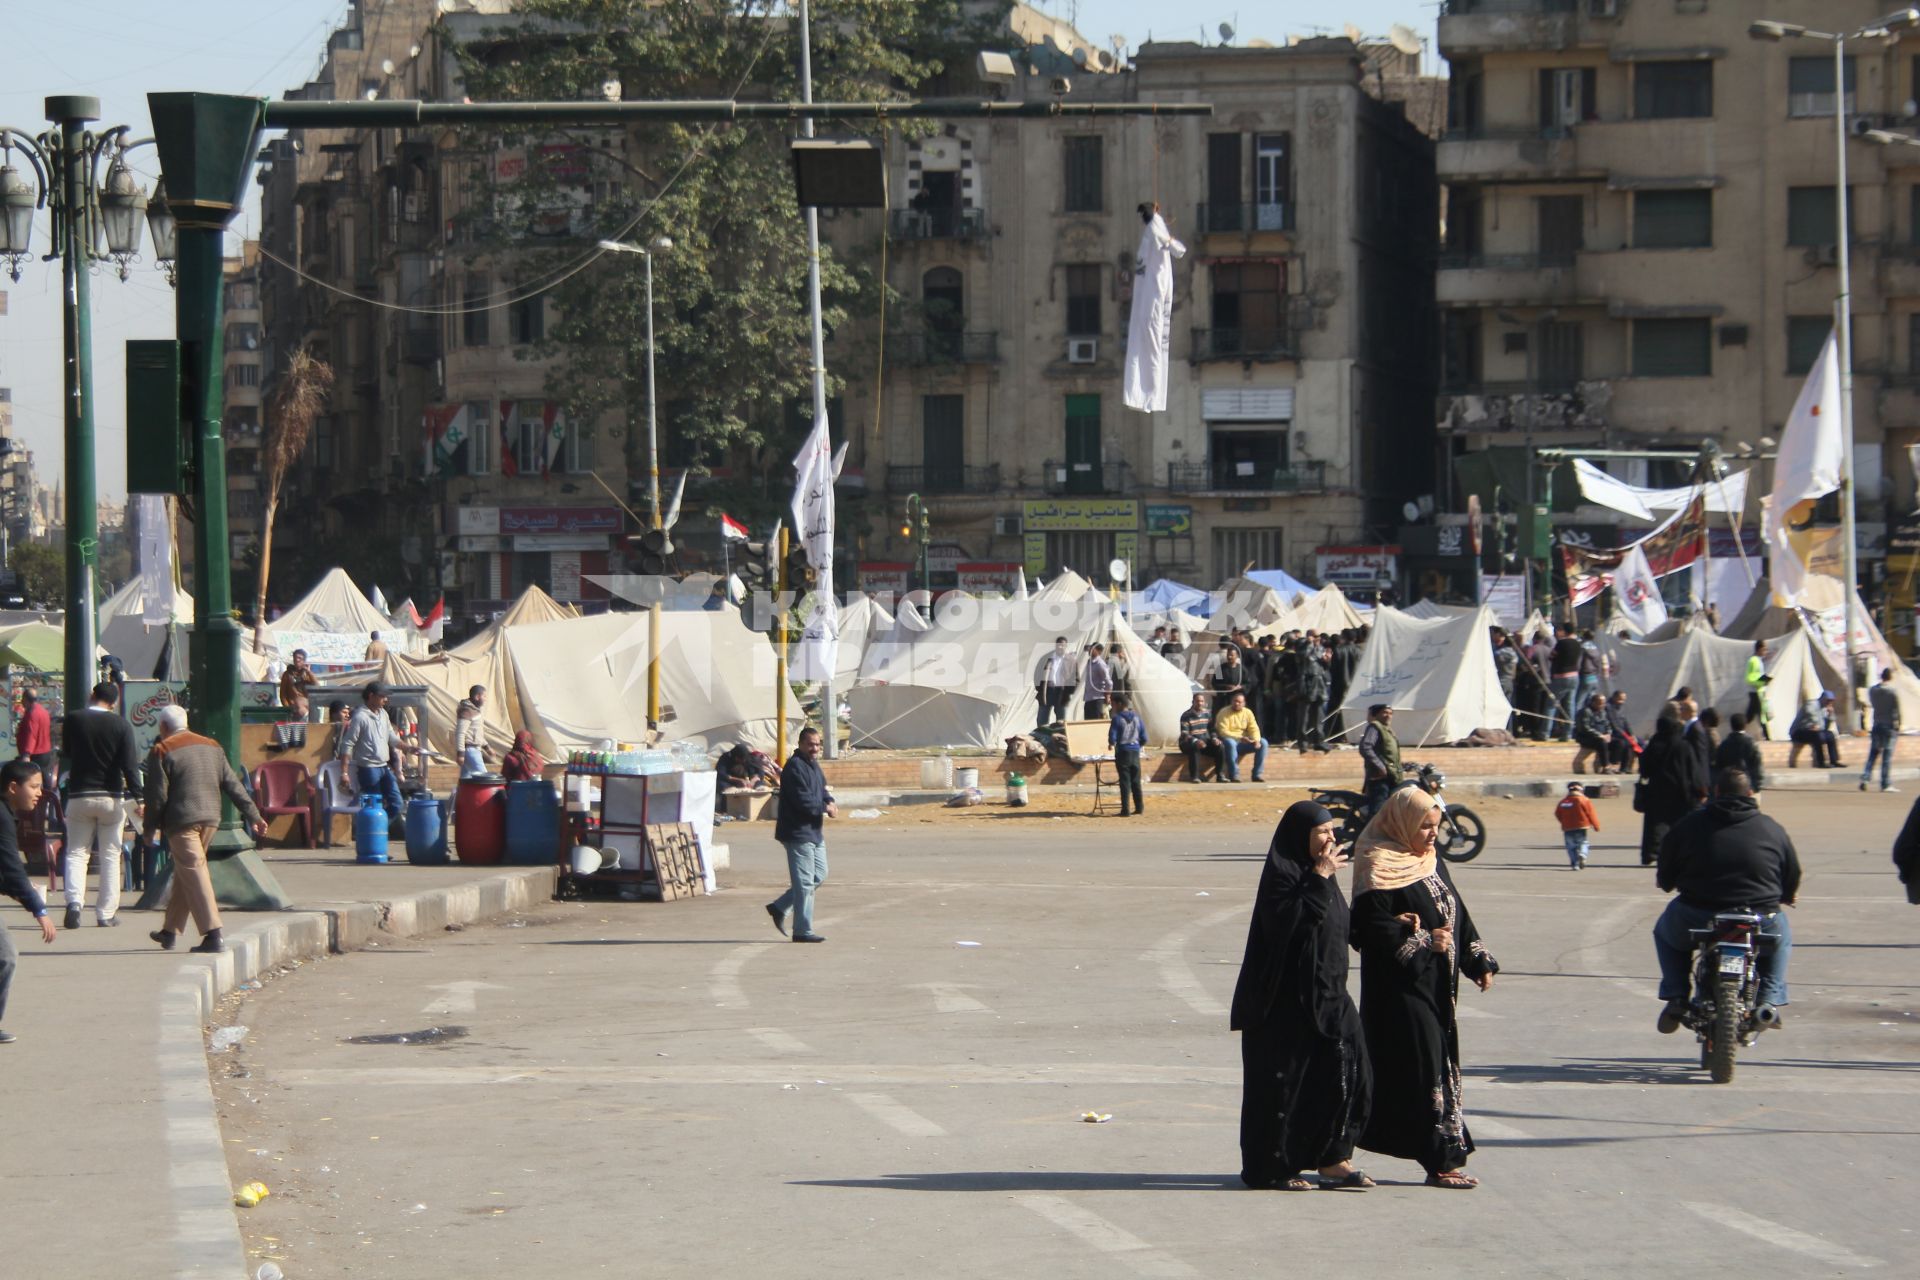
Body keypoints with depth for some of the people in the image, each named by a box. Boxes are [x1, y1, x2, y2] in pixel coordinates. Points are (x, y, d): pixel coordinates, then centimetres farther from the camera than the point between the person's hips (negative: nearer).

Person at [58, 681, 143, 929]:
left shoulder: (73, 720, -4)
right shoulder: (121, 725, -7)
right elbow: (130, 764, -12)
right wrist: (137, 795, -11)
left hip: (79, 795, 0)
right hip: (111, 797, 0)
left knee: (76, 852, 9)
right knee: (110, 855, 9)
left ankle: (74, 900, -15)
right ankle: (107, 913, 8)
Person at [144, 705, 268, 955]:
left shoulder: (162, 751, -3)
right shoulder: (212, 747, 15)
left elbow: (157, 795, -7)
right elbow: (233, 785, 13)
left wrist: (150, 829, 2)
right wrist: (253, 816, 12)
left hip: (181, 821, -7)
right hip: (210, 818, 7)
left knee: (193, 875, -9)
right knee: (185, 873, 18)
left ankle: (213, 935, -19)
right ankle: (170, 932, 27)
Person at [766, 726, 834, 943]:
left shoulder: (813, 765, 14)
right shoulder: (795, 768, -18)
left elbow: (822, 788, 22)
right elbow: (803, 801, -24)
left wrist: (829, 802, 0)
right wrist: (825, 808, -11)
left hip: (813, 832, 10)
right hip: (797, 833, -10)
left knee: (819, 875, 16)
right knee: (804, 882, -7)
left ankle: (779, 907, 24)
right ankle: (803, 931, -2)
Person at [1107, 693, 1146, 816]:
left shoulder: (1117, 719, -9)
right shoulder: (1137, 718, 6)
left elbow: (1112, 737, -13)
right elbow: (1144, 739, 6)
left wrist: (1112, 744, 9)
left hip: (1122, 752, -4)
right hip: (1135, 753, 4)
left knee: (1124, 781, -2)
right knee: (1136, 781, 14)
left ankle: (1125, 809, -4)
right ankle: (1139, 807, 19)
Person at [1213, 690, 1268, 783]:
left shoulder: (1248, 713, 6)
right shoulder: (1224, 713, -9)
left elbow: (1254, 729, 2)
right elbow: (1223, 732, -19)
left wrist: (1256, 740, -21)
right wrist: (1240, 737, -29)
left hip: (1243, 743, 5)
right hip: (1229, 740, -5)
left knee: (1263, 743, -13)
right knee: (1230, 743, -40)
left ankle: (1257, 774, -14)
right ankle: (1234, 775, -37)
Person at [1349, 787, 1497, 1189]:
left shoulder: (1432, 862, 14)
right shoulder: (1380, 869, -12)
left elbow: (1458, 915, 19)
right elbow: (1373, 929, -18)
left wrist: (1479, 962, 11)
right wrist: (1424, 942, -18)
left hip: (1437, 986, 9)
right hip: (1401, 987, -9)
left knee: (1440, 1062, 8)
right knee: (1422, 1067, -9)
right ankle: (1441, 1160, -8)